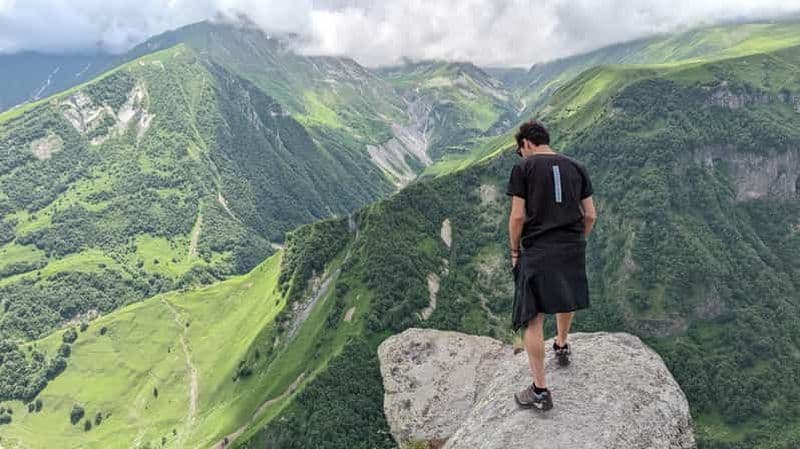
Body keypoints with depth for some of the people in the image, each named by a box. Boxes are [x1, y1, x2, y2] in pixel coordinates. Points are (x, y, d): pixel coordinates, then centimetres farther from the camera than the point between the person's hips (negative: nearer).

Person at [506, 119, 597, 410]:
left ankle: (540, 390, 0)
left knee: (532, 318, -1)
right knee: (566, 300, 29)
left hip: (537, 251, -5)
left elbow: (518, 216, -9)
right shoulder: (576, 167, 10)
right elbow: (590, 216, 8)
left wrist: (514, 251, 3)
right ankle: (561, 347, 54)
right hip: (573, 249, 5)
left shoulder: (523, 168, -3)